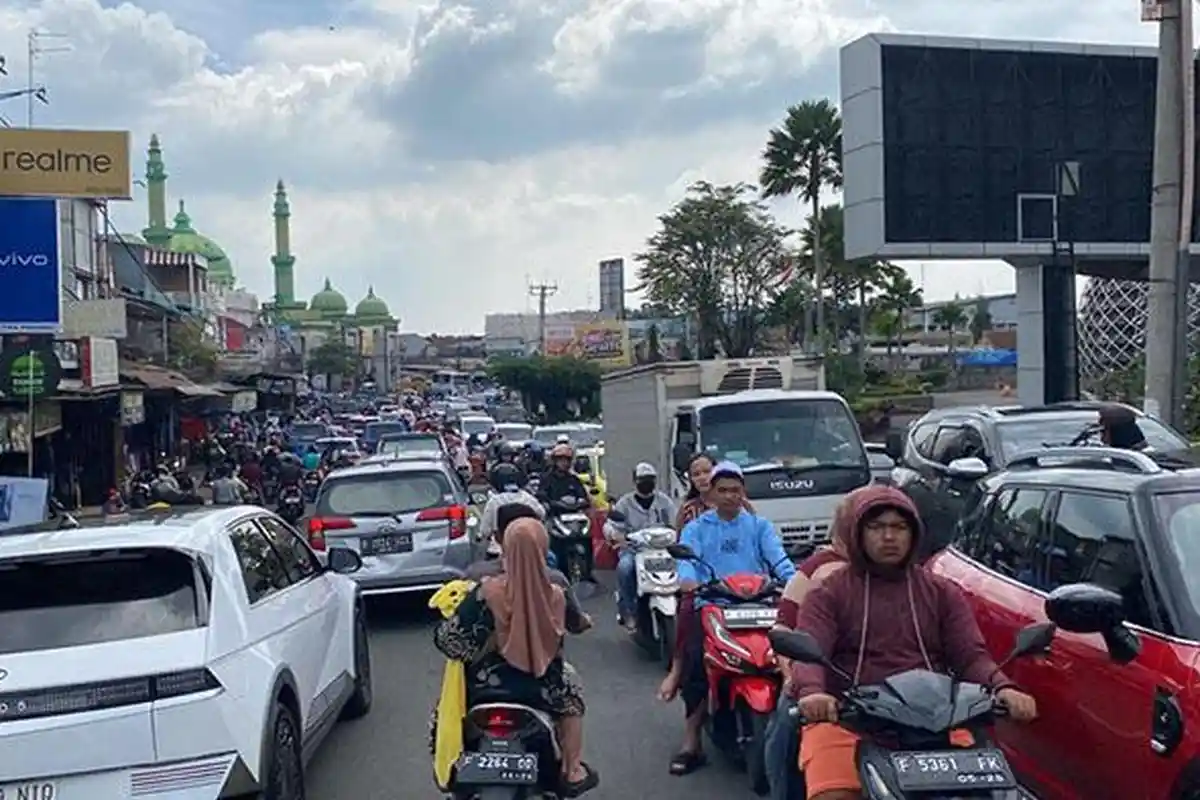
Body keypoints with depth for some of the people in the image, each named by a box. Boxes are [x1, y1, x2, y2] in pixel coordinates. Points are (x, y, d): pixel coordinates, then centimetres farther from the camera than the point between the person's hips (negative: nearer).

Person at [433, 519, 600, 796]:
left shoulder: (487, 592, -24)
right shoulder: (555, 595, -16)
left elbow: (447, 639, -19)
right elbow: (577, 623, 6)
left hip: (488, 684, -1)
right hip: (540, 687, 1)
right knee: (571, 686, 34)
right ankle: (573, 773, 40)